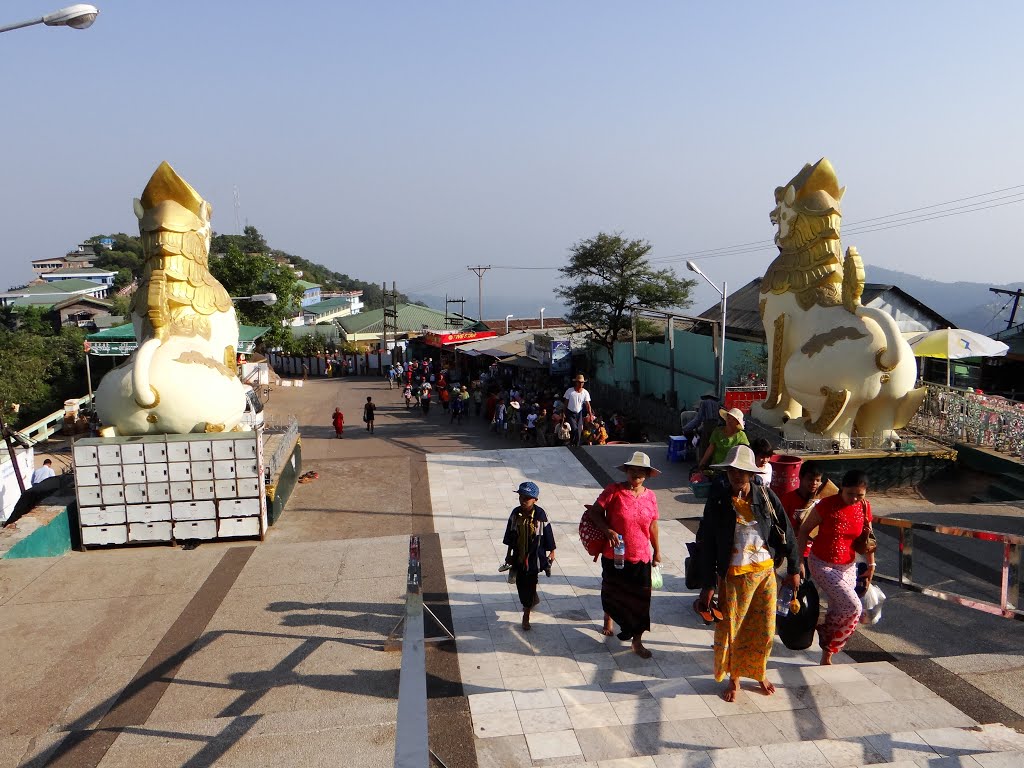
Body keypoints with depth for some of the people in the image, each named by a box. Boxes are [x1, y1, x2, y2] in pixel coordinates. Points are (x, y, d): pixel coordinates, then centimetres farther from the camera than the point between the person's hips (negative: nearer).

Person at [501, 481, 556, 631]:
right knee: (520, 583, 15)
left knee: (530, 585, 4)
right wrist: (509, 553, 10)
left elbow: (548, 534, -7)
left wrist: (551, 552, 1)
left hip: (534, 557, -4)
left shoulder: (540, 515, -19)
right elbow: (510, 535, 5)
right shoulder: (516, 513, -7)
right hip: (519, 555, 4)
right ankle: (534, 599, 46)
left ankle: (526, 615, 21)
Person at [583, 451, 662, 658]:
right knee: (612, 593, 20)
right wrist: (608, 531, -26)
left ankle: (637, 641, 20)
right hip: (614, 556, -2)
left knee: (639, 599, 5)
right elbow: (594, 512, -11)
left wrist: (657, 551, 15)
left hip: (641, 557, 2)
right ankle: (609, 618, 50)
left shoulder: (650, 496, -1)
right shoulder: (614, 491, -13)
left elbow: (652, 525, 9)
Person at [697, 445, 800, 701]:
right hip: (733, 575, -2)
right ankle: (734, 679, 31)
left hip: (766, 571, 2)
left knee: (765, 628, 13)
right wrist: (708, 585, -7)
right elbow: (708, 545, -8)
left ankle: (759, 673, 38)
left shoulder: (766, 496, -7)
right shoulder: (718, 502, -11)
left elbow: (786, 532, 3)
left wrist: (793, 569, 7)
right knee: (730, 628, 8)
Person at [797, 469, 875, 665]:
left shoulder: (864, 507, -4)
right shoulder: (827, 505, -19)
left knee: (838, 612, 8)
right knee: (853, 607, -16)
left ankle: (826, 656, 25)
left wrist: (871, 565, 6)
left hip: (848, 566, 5)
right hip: (823, 565, -5)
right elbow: (804, 530, -9)